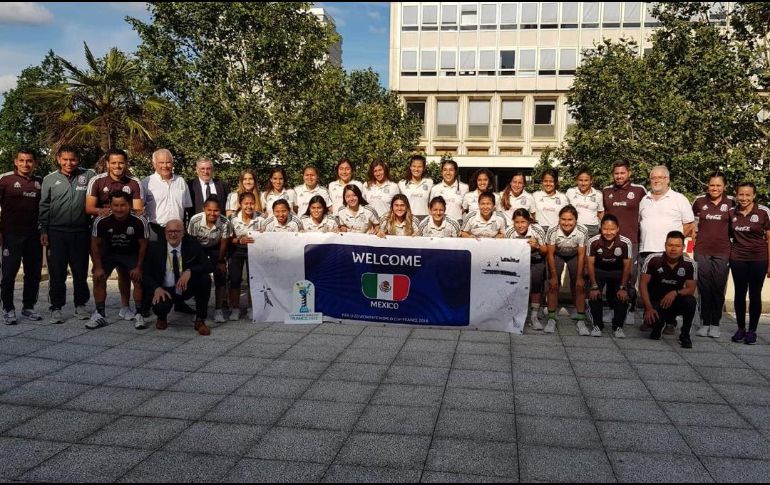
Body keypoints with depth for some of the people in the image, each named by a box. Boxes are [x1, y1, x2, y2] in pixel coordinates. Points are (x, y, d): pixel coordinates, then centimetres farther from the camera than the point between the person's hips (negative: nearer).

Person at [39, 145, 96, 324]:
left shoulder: (88, 176, 2)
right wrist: (43, 231, 2)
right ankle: (56, 308, 13)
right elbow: (44, 207, 7)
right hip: (56, 232, 1)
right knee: (57, 273, 4)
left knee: (80, 272, 8)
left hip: (81, 232, 0)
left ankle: (80, 305, 20)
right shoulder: (50, 179, 6)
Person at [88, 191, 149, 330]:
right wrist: (98, 267, -11)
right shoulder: (101, 221, -23)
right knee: (98, 278, -11)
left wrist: (139, 267, -13)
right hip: (109, 252, 1)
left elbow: (143, 245, -13)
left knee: (138, 278, -17)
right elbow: (95, 244, -10)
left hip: (131, 254, -1)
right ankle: (100, 315, 3)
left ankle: (139, 315, -5)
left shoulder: (139, 221, -26)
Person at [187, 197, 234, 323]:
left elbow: (224, 243, -14)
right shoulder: (195, 220, -29)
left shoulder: (225, 223, -30)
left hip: (216, 249, 0)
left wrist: (221, 261, -6)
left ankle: (218, 310, 2)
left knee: (221, 277, -7)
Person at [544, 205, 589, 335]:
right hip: (557, 256, 0)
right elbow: (550, 254, -18)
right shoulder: (552, 231, -31)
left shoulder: (582, 232, -31)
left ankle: (581, 321, 5)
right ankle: (551, 319, 3)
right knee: (553, 285, -7)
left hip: (574, 257, 0)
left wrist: (579, 277, -14)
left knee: (579, 286, -4)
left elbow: (581, 255, -18)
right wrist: (554, 276, -14)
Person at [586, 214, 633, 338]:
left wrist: (623, 287, -18)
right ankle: (597, 325, -5)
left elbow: (627, 266, -14)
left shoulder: (625, 242, -24)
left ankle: (618, 326, -1)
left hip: (618, 271, 0)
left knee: (623, 296, -19)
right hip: (599, 271, 0)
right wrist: (594, 286, -20)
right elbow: (590, 264, -15)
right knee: (594, 294, -21)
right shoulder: (593, 242, -24)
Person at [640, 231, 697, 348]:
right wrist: (649, 308, -19)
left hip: (675, 301, 2)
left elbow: (691, 289, -7)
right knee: (653, 320, -31)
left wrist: (675, 293, -29)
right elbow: (643, 284, -12)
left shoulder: (689, 264, -11)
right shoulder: (653, 259, -15)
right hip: (655, 301, -1)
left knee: (691, 301, -30)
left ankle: (685, 335, -6)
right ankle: (658, 325, 12)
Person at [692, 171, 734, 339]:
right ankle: (705, 323, 12)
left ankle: (715, 324, 13)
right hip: (702, 250, 1)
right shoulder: (700, 201, 2)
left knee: (718, 288, 2)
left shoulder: (731, 202, -1)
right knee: (704, 288, 4)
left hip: (722, 251, -1)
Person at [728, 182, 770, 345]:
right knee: (739, 294, 7)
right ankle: (740, 329, 20)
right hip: (738, 259, 2)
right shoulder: (731, 212, 1)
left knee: (755, 295, 4)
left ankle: (752, 331, 15)